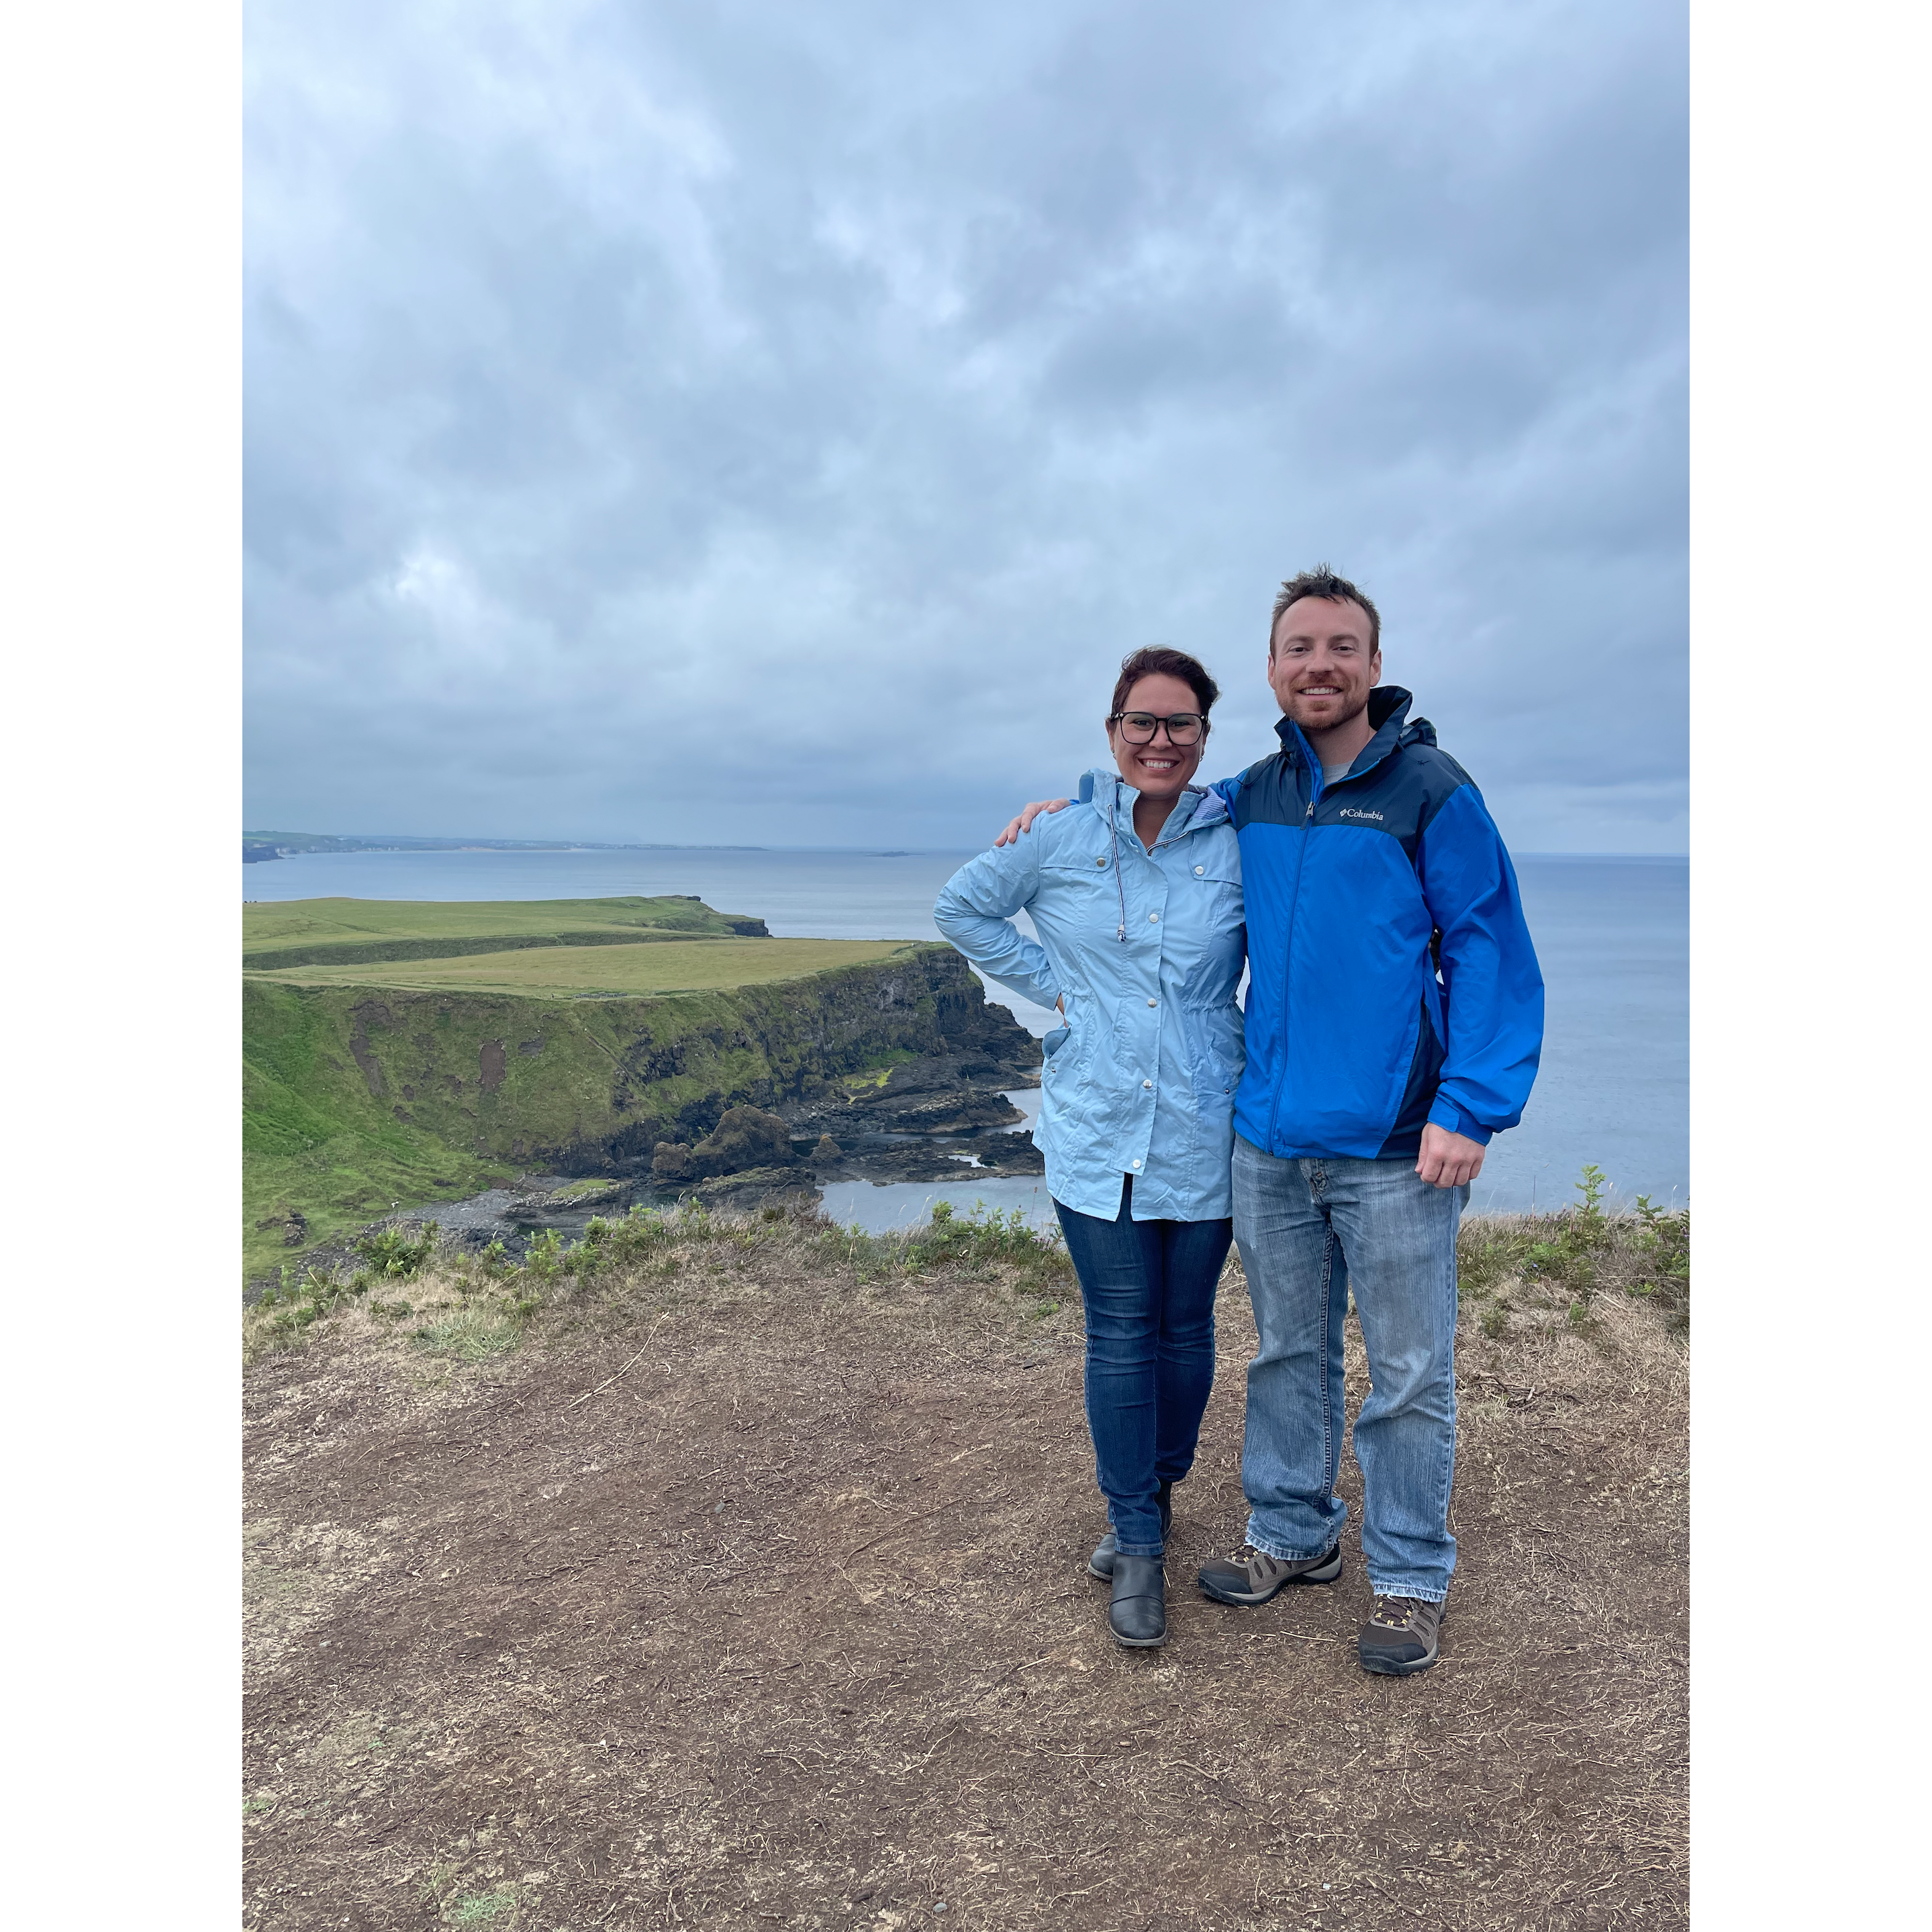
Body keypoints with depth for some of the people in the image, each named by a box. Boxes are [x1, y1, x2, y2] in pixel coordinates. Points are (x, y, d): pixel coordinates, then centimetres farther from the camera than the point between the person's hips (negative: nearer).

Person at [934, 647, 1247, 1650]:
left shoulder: (1238, 848, -2)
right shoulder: (1061, 841, -2)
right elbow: (960, 908, 10)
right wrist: (1053, 984, 3)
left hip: (1202, 1133, 1)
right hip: (1095, 1128, 0)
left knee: (1184, 1327, 13)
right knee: (1119, 1333, 5)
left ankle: (1156, 1484, 39)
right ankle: (1138, 1540, 20)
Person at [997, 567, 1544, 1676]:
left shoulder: (1432, 792, -6)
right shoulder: (1251, 796, 9)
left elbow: (1492, 953, -7)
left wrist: (1470, 1109, -15)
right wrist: (1070, 809, 14)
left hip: (1394, 1148, -4)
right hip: (1269, 1138, 5)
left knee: (1410, 1375, 8)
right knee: (1289, 1353, 18)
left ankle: (1411, 1581, 28)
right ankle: (1294, 1536, 37)